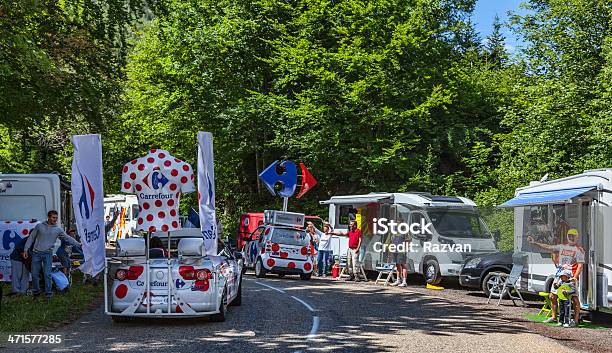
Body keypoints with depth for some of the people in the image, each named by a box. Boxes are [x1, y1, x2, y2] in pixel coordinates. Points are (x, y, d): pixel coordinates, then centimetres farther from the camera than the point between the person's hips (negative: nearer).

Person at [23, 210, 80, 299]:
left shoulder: (58, 229, 6)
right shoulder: (39, 226, 5)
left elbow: (68, 238, 5)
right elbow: (31, 238, 8)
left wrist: (78, 244, -2)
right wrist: (26, 249, 3)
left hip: (48, 254, -1)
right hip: (36, 253, 1)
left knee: (47, 274, -8)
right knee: (35, 274, 5)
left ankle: (48, 293, 0)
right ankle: (36, 291, 21)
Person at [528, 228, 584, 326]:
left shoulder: (579, 250, -1)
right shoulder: (562, 247, 14)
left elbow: (580, 265, -8)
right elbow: (548, 247, 15)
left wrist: (575, 277, -20)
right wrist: (534, 243, 11)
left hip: (571, 276, -6)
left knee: (574, 298, -9)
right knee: (552, 296, 9)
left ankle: (576, 319, -1)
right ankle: (554, 317, 22)